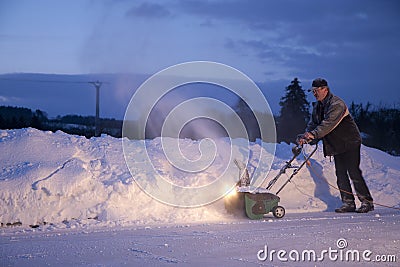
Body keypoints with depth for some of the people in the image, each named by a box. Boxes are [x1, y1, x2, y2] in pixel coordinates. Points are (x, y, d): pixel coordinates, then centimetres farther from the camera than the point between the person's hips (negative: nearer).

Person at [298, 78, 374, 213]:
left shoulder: (337, 104, -18)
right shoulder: (317, 106, 10)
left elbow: (329, 123, -31)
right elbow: (313, 124, 7)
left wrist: (314, 134, -40)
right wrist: (305, 136, -13)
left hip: (350, 143, -8)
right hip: (336, 145, 8)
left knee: (353, 173, -10)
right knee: (340, 174, 4)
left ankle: (367, 202, -4)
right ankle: (348, 203, 8)